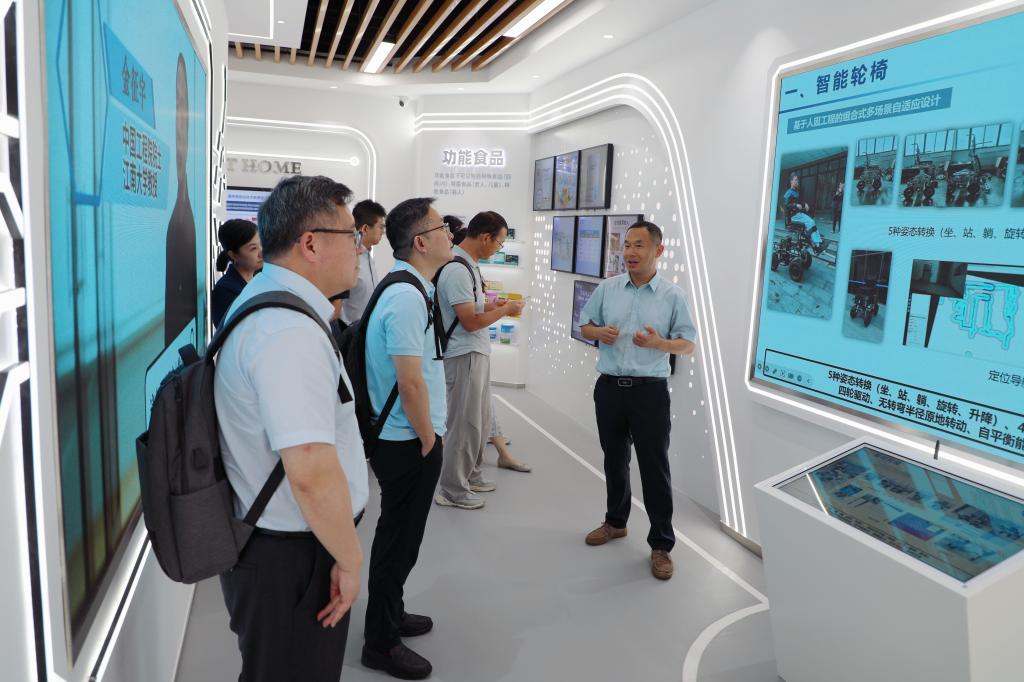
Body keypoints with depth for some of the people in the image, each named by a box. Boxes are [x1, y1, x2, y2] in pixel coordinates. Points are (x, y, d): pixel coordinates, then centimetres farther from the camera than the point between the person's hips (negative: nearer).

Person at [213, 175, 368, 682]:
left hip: (266, 540, 10)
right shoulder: (291, 331, -27)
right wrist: (350, 559, -18)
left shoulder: (261, 299, 7)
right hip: (291, 558, -10)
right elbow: (312, 472, -32)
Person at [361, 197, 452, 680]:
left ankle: (390, 615, 43)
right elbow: (410, 382, -25)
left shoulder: (408, 288, 9)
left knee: (398, 534, 23)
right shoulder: (407, 297, -23)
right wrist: (427, 438, -12)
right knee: (400, 539, 7)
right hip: (409, 443, -9)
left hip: (399, 438, 10)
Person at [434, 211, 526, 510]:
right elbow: (470, 321, -22)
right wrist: (505, 310, -11)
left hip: (477, 353, 10)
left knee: (480, 419, 20)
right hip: (465, 355, -10)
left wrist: (494, 304, 8)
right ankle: (453, 490, 14)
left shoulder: (468, 265, 10)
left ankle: (470, 475, 35)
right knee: (465, 423, 0)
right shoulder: (457, 270, -21)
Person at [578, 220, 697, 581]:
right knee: (614, 460, 17)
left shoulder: (673, 295, -3)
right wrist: (599, 333, -11)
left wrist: (659, 343, -21)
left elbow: (688, 345, -2)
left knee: (654, 466, 1)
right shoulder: (607, 288, 4)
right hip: (609, 387, 3)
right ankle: (616, 521, 37)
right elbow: (584, 325, 12)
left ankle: (661, 544, 13)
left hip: (650, 391, -3)